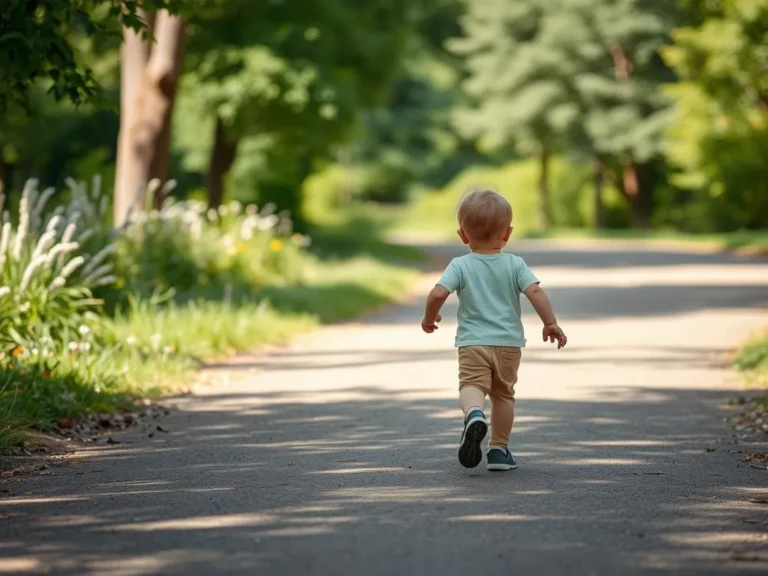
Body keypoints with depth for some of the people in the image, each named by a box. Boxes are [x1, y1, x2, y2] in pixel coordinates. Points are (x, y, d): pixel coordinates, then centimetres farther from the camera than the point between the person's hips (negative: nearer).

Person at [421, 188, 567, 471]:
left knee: (471, 386, -12)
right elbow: (535, 292, -11)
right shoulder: (515, 264, 0)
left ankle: (474, 414, -47)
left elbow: (437, 294, -13)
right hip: (509, 343, 2)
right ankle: (499, 449, 19)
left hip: (473, 343, -2)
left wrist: (429, 318, 5)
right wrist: (551, 323, -1)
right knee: (503, 393, 17)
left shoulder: (460, 266, -3)